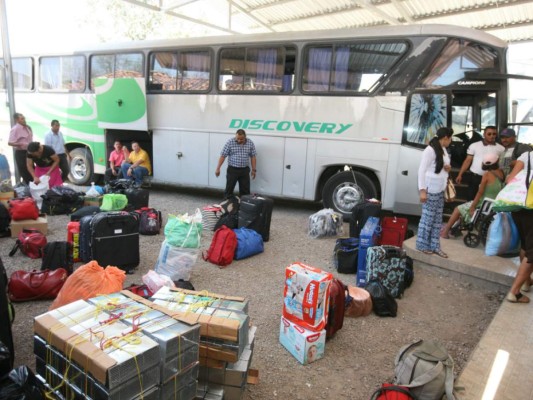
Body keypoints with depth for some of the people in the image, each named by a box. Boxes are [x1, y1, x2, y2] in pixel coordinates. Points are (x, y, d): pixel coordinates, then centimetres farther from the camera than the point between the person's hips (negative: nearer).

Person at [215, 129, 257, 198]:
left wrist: (253, 169, 2)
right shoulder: (230, 142, -8)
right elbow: (223, 156, -8)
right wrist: (218, 168, -11)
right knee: (229, 189, 2)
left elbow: (253, 157, 6)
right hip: (232, 169, -2)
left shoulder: (250, 143, 0)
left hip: (245, 170, 2)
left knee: (245, 190, 7)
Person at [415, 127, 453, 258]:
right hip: (430, 190, -8)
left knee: (437, 219, 11)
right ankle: (422, 245, 11)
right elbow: (422, 170, -15)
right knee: (428, 218, -1)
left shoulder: (443, 150, 13)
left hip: (440, 190, 9)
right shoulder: (430, 150, -13)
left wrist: (448, 168, 3)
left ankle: (434, 246, 18)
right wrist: (422, 190, -20)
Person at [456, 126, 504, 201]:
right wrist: (460, 175, -4)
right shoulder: (474, 146, 2)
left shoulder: (500, 148, 5)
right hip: (475, 177, -1)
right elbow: (467, 161, 3)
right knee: (471, 199, 3)